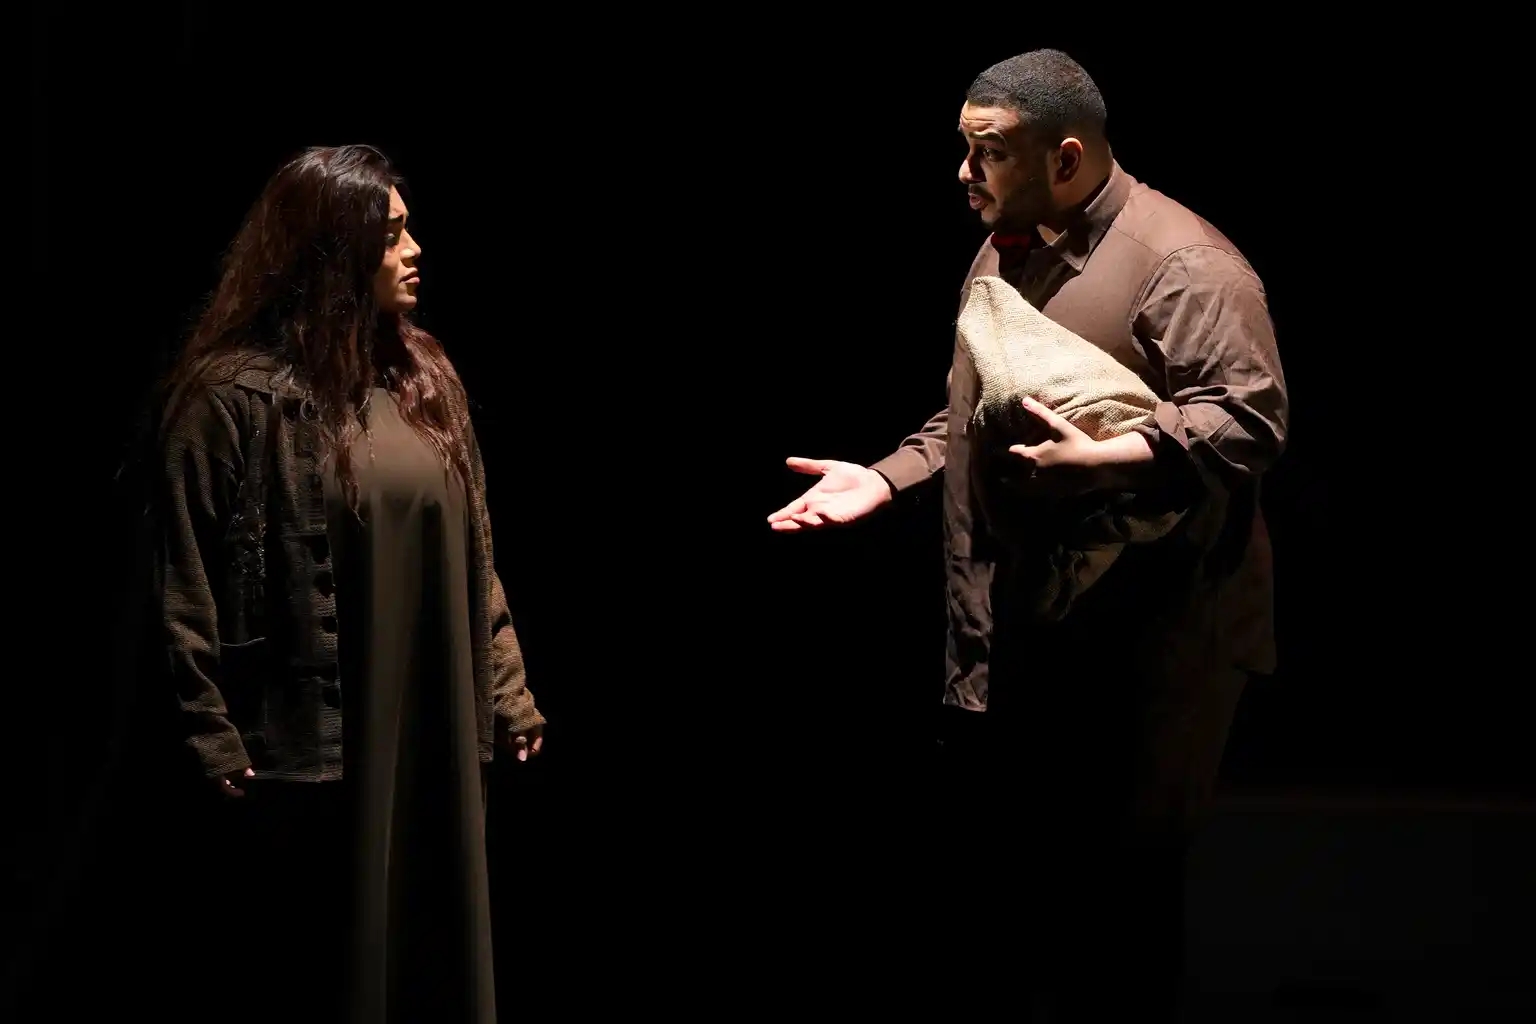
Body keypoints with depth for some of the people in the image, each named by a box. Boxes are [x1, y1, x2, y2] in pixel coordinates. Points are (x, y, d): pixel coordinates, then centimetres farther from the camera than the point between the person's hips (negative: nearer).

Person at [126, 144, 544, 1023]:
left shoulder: (423, 380, 10)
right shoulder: (234, 395, -12)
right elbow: (184, 590, -14)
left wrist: (507, 690, 11)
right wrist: (213, 749, -16)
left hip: (427, 740, 7)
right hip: (299, 754, -7)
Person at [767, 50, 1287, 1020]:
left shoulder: (1180, 265, -15)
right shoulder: (1003, 254, 14)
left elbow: (1248, 418, -24)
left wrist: (1106, 461, -35)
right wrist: (888, 477, 9)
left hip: (1133, 652, -9)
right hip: (1005, 640, 9)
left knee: (1117, 896, 0)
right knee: (992, 876, 14)